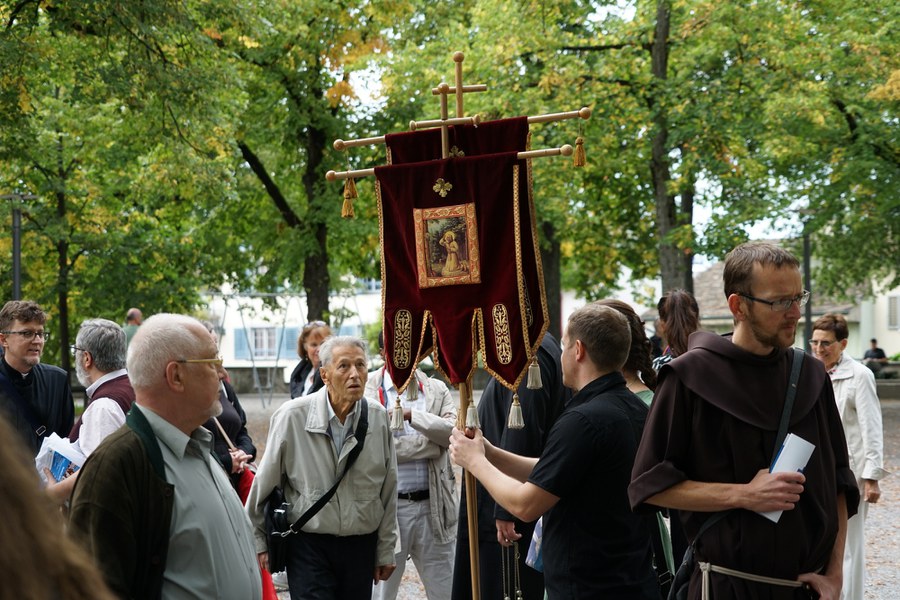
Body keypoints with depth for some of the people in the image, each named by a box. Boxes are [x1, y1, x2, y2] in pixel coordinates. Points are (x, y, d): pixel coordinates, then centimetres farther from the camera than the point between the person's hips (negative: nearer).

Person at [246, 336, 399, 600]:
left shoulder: (378, 417, -2)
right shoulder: (292, 416, -11)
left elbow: (388, 491, 6)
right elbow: (264, 485, -1)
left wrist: (385, 551, 10)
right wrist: (258, 542, 6)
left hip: (361, 546, 3)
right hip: (309, 545, -3)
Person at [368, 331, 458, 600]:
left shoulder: (437, 389, 10)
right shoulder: (367, 390, -3)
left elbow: (453, 430, -7)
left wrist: (412, 415, -18)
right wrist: (431, 441, -8)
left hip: (433, 505, 3)